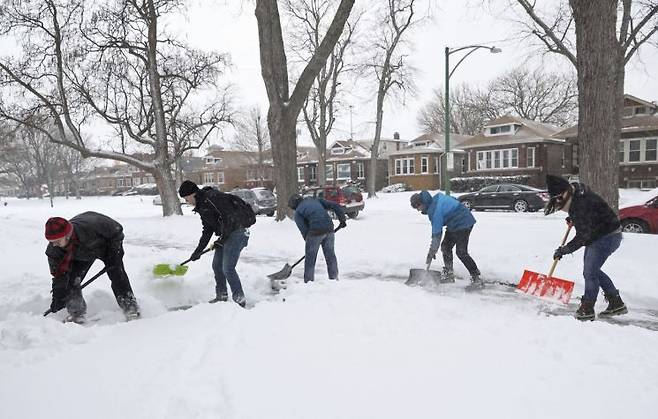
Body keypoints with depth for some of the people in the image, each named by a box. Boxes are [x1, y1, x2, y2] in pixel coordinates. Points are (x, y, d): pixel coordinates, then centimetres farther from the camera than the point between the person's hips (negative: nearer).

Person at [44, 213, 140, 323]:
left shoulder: (91, 226, -43)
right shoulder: (54, 249, -28)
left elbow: (116, 230, -26)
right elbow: (59, 275, -17)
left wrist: (114, 253, -23)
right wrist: (58, 297, -21)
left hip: (107, 244, -3)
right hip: (81, 255, 4)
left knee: (117, 273, -16)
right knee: (71, 280, -10)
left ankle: (130, 307, -6)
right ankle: (76, 314, 6)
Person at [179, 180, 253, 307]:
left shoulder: (212, 197, -17)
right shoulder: (202, 206, 15)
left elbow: (229, 217, -24)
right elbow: (207, 230, 20)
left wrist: (222, 238, -16)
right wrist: (198, 250, 18)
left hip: (237, 231, -10)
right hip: (226, 235, 10)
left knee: (227, 268, -11)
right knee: (216, 266, 15)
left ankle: (240, 299, 0)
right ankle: (221, 296, 29)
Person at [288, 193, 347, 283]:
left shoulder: (297, 213, 10)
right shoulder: (316, 200, 22)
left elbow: (304, 230, -1)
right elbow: (335, 206, 13)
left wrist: (309, 243, 11)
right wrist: (342, 220, 15)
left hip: (316, 232, -5)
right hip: (329, 229, 5)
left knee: (310, 259, 9)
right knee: (330, 256, 18)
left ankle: (308, 282, 13)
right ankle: (334, 279, 25)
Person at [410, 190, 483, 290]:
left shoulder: (434, 210, -24)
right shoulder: (436, 199, 4)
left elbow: (436, 233, -21)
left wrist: (432, 251, -14)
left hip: (462, 224, -11)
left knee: (461, 252, -14)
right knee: (445, 246, 13)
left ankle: (477, 280, -8)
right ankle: (449, 275, 23)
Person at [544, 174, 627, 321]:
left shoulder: (581, 204, -32)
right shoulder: (575, 193, -1)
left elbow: (583, 236, -31)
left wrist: (564, 250, -28)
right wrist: (573, 219, 14)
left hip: (608, 236, -11)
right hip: (596, 236, 11)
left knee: (590, 272, -11)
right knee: (592, 270, 14)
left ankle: (587, 310, 0)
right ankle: (617, 303, 24)